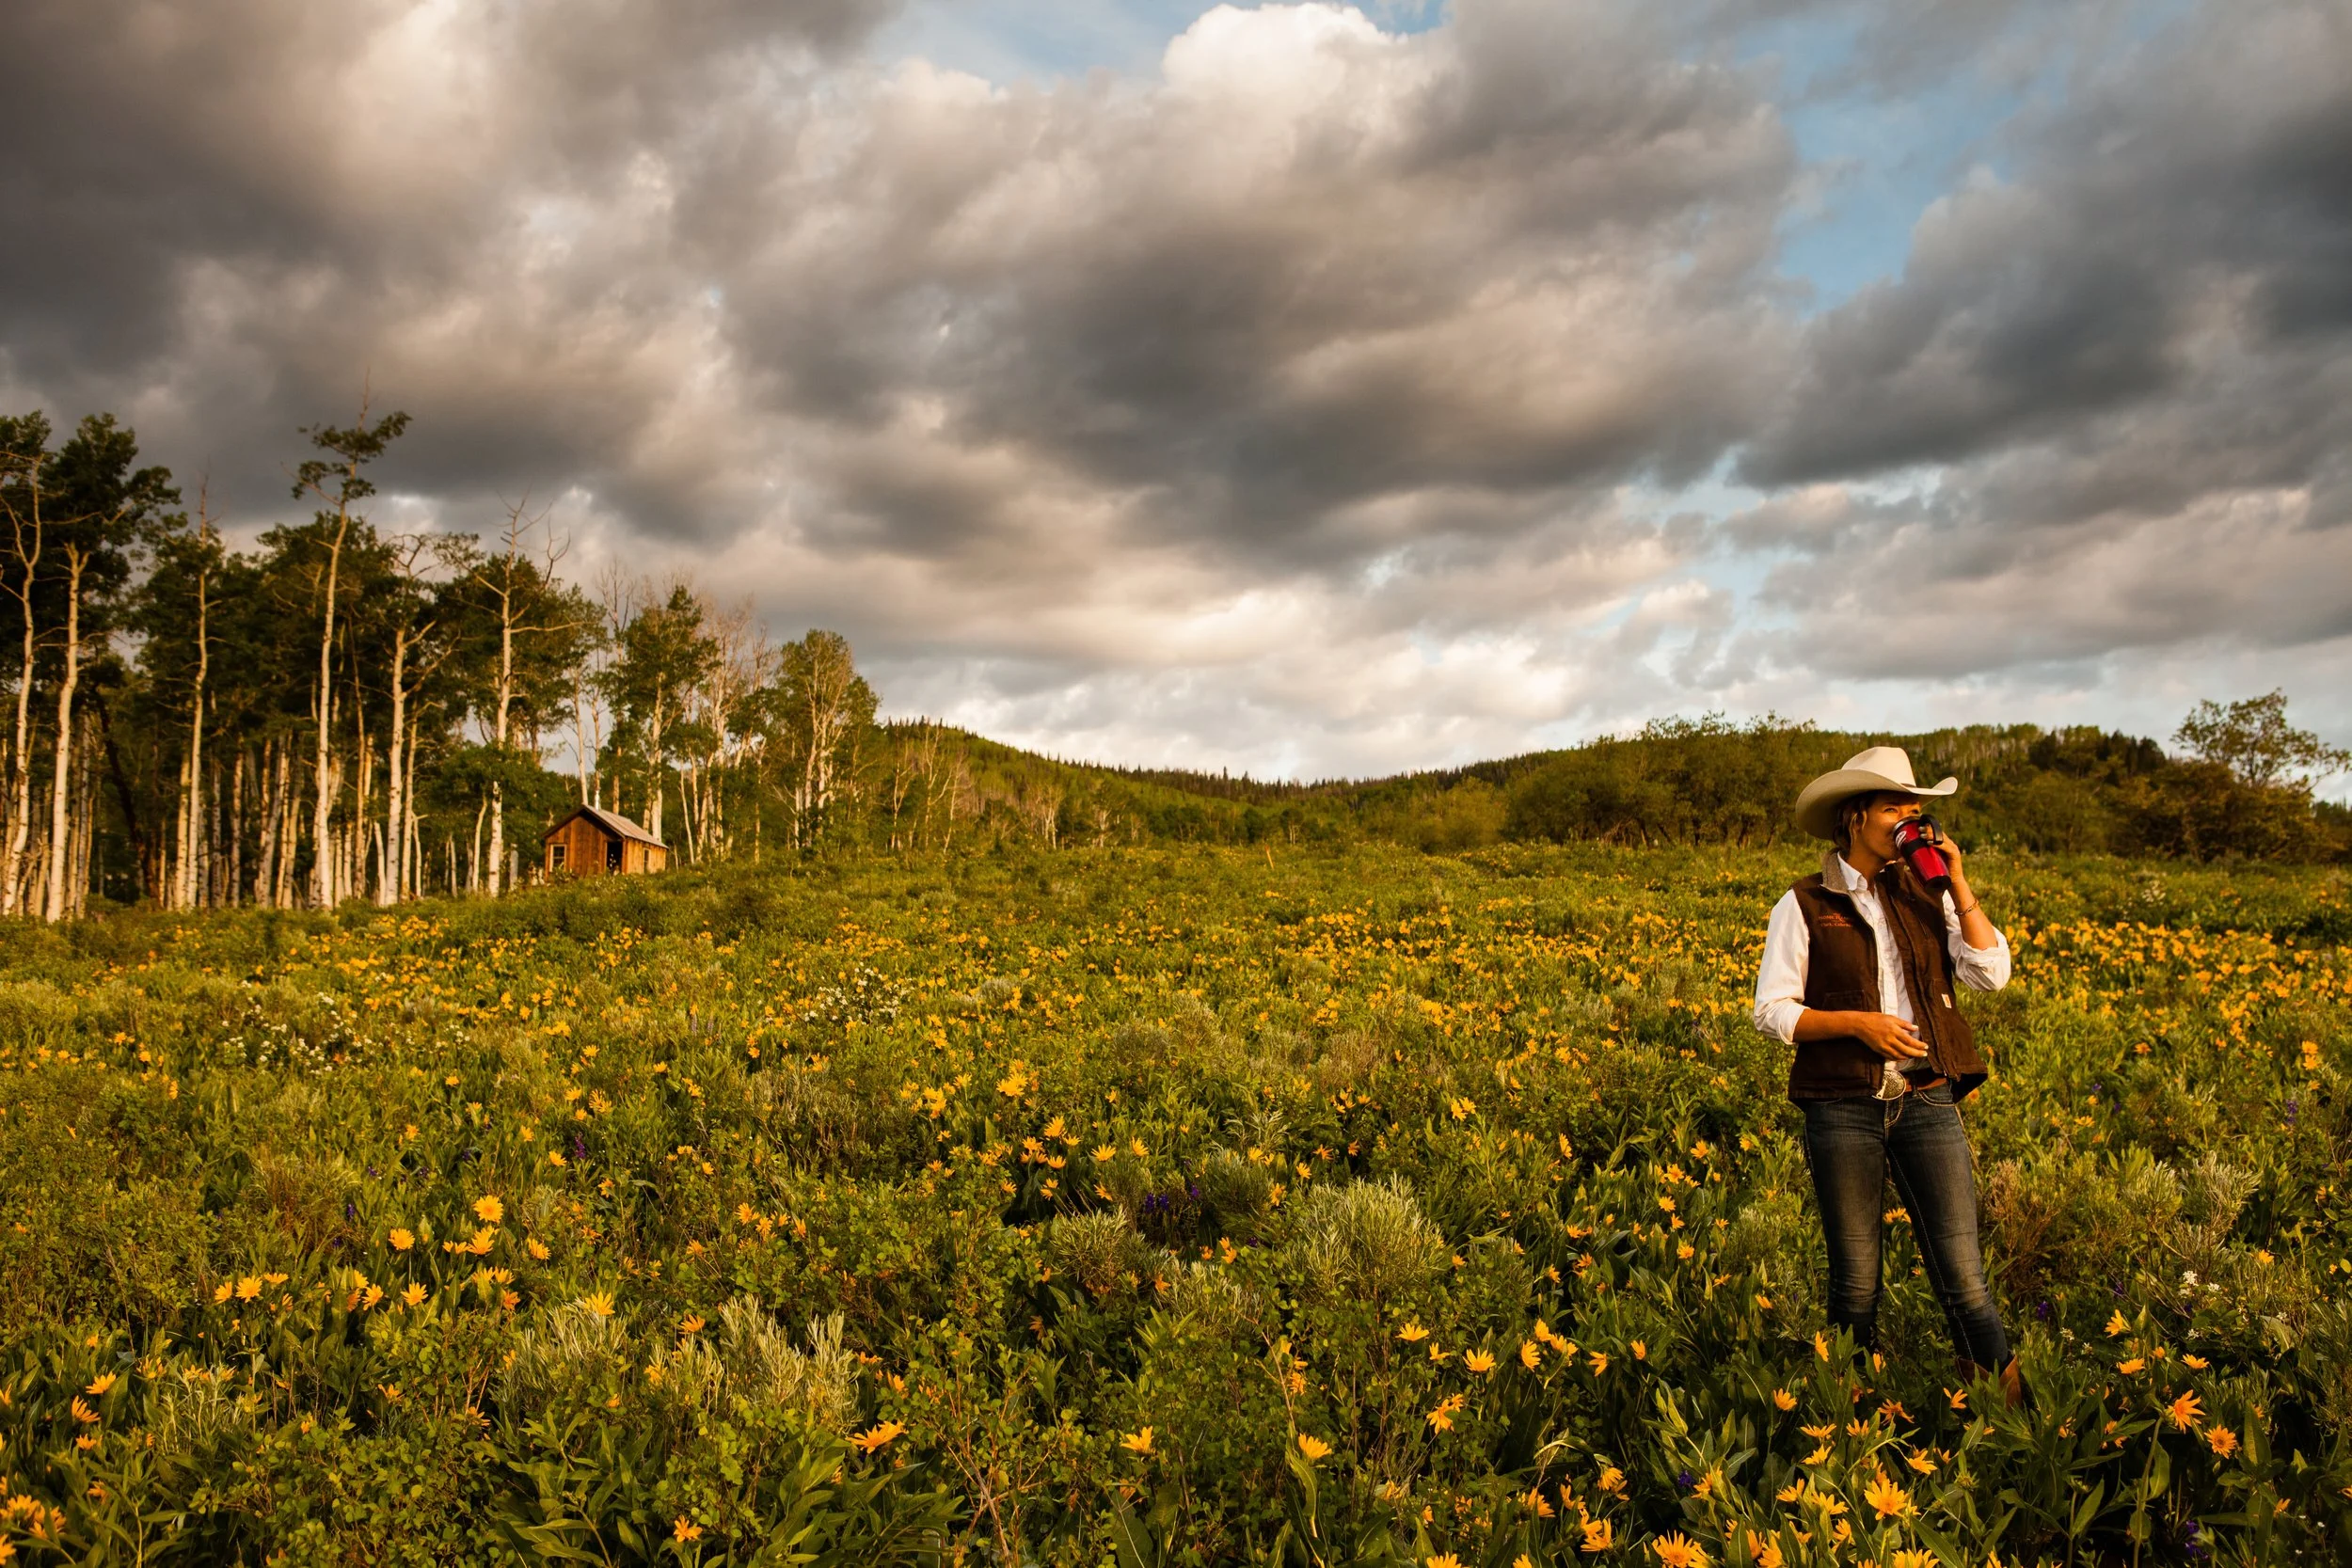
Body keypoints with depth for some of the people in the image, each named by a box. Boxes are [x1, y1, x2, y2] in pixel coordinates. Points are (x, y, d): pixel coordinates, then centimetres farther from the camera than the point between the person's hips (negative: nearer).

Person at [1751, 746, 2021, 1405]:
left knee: (1963, 1276, -4)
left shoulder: (1928, 896, 10)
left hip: (1927, 1101, 2)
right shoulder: (1803, 907, 0)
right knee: (1855, 1280, 8)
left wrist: (1958, 884, -5)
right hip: (1843, 1108, -2)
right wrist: (1857, 1021, -14)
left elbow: (1992, 973, -1)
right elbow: (1772, 1011, -2)